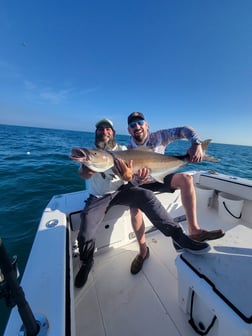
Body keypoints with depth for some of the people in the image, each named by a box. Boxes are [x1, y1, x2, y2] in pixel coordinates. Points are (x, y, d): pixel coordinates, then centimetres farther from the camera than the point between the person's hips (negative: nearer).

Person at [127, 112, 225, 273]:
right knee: (135, 209, -26)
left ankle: (194, 230, -19)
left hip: (160, 179, 2)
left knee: (186, 178, -25)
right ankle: (143, 251, 0)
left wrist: (196, 143, -34)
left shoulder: (158, 137, -13)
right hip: (141, 184, -1)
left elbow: (184, 130, -15)